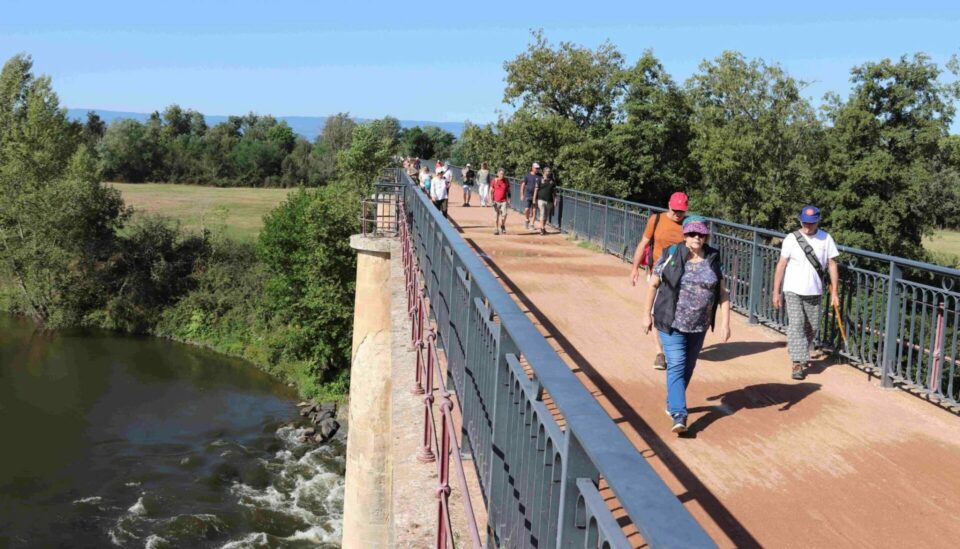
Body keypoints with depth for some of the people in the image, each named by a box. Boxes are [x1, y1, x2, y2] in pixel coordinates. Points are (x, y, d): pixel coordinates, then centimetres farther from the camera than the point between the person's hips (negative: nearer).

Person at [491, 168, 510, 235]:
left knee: (504, 214, -12)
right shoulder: (494, 181, -1)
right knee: (496, 215, 3)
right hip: (496, 201, 0)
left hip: (504, 201, 0)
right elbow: (491, 191, 1)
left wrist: (509, 198, 2)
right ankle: (496, 229, 13)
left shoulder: (506, 181, 4)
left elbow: (508, 191, 11)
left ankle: (502, 226, 12)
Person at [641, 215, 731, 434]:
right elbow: (653, 285, -1)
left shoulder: (713, 260, 2)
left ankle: (672, 403, 36)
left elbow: (723, 293, 4)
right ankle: (678, 415, -16)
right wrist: (647, 315, -2)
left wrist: (725, 322, -4)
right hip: (671, 323, -4)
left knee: (688, 367, 16)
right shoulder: (671, 256, -7)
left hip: (699, 326, 4)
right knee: (676, 366, -12)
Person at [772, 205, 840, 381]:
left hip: (814, 292, 3)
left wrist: (834, 292, -2)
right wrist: (776, 292, -5)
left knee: (811, 328, 11)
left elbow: (832, 265, 3)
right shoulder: (791, 239, -5)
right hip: (793, 291, -3)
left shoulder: (826, 239, 0)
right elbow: (781, 265, -3)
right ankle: (797, 363, -11)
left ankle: (801, 354, 34)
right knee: (796, 325, -12)